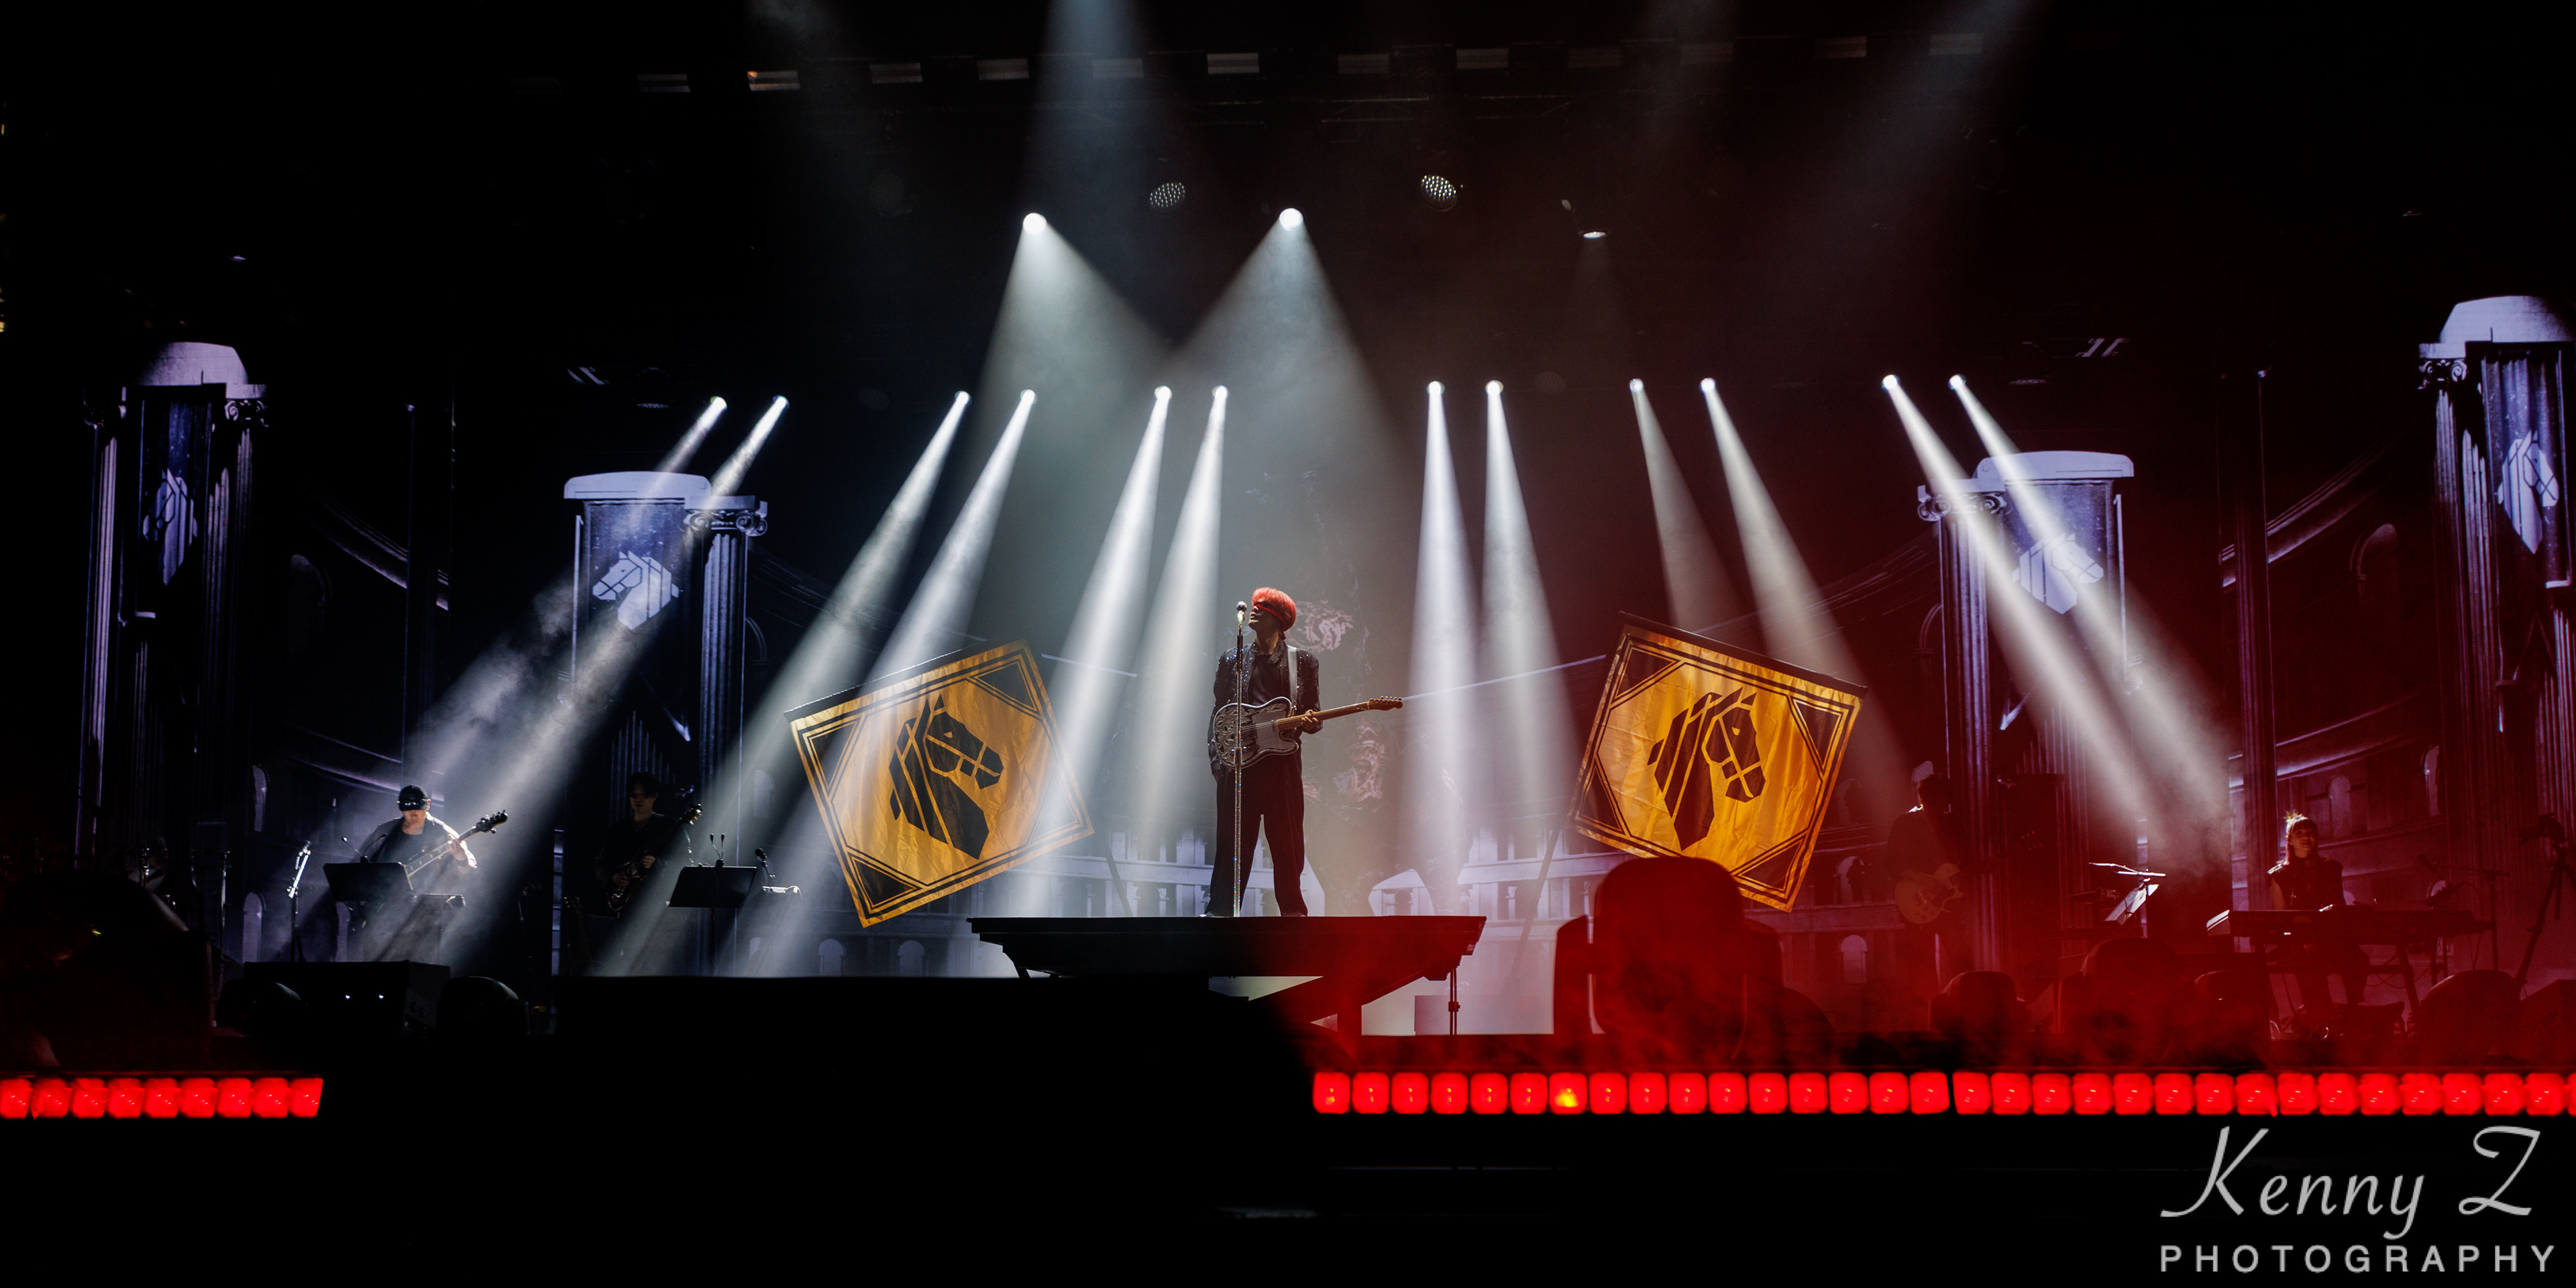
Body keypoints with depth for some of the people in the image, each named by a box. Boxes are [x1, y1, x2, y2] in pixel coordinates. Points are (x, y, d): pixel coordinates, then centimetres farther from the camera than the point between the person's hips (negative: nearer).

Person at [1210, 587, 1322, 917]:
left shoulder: (1303, 661, 10)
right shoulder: (1232, 660, 14)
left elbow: (1314, 719, 9)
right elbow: (1219, 716, 13)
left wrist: (1304, 722, -15)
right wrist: (1218, 762, 3)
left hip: (1282, 762, -1)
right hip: (1239, 762, 1)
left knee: (1288, 845, -2)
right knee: (1233, 844, -1)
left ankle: (1293, 913, 5)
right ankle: (1221, 912, 1)